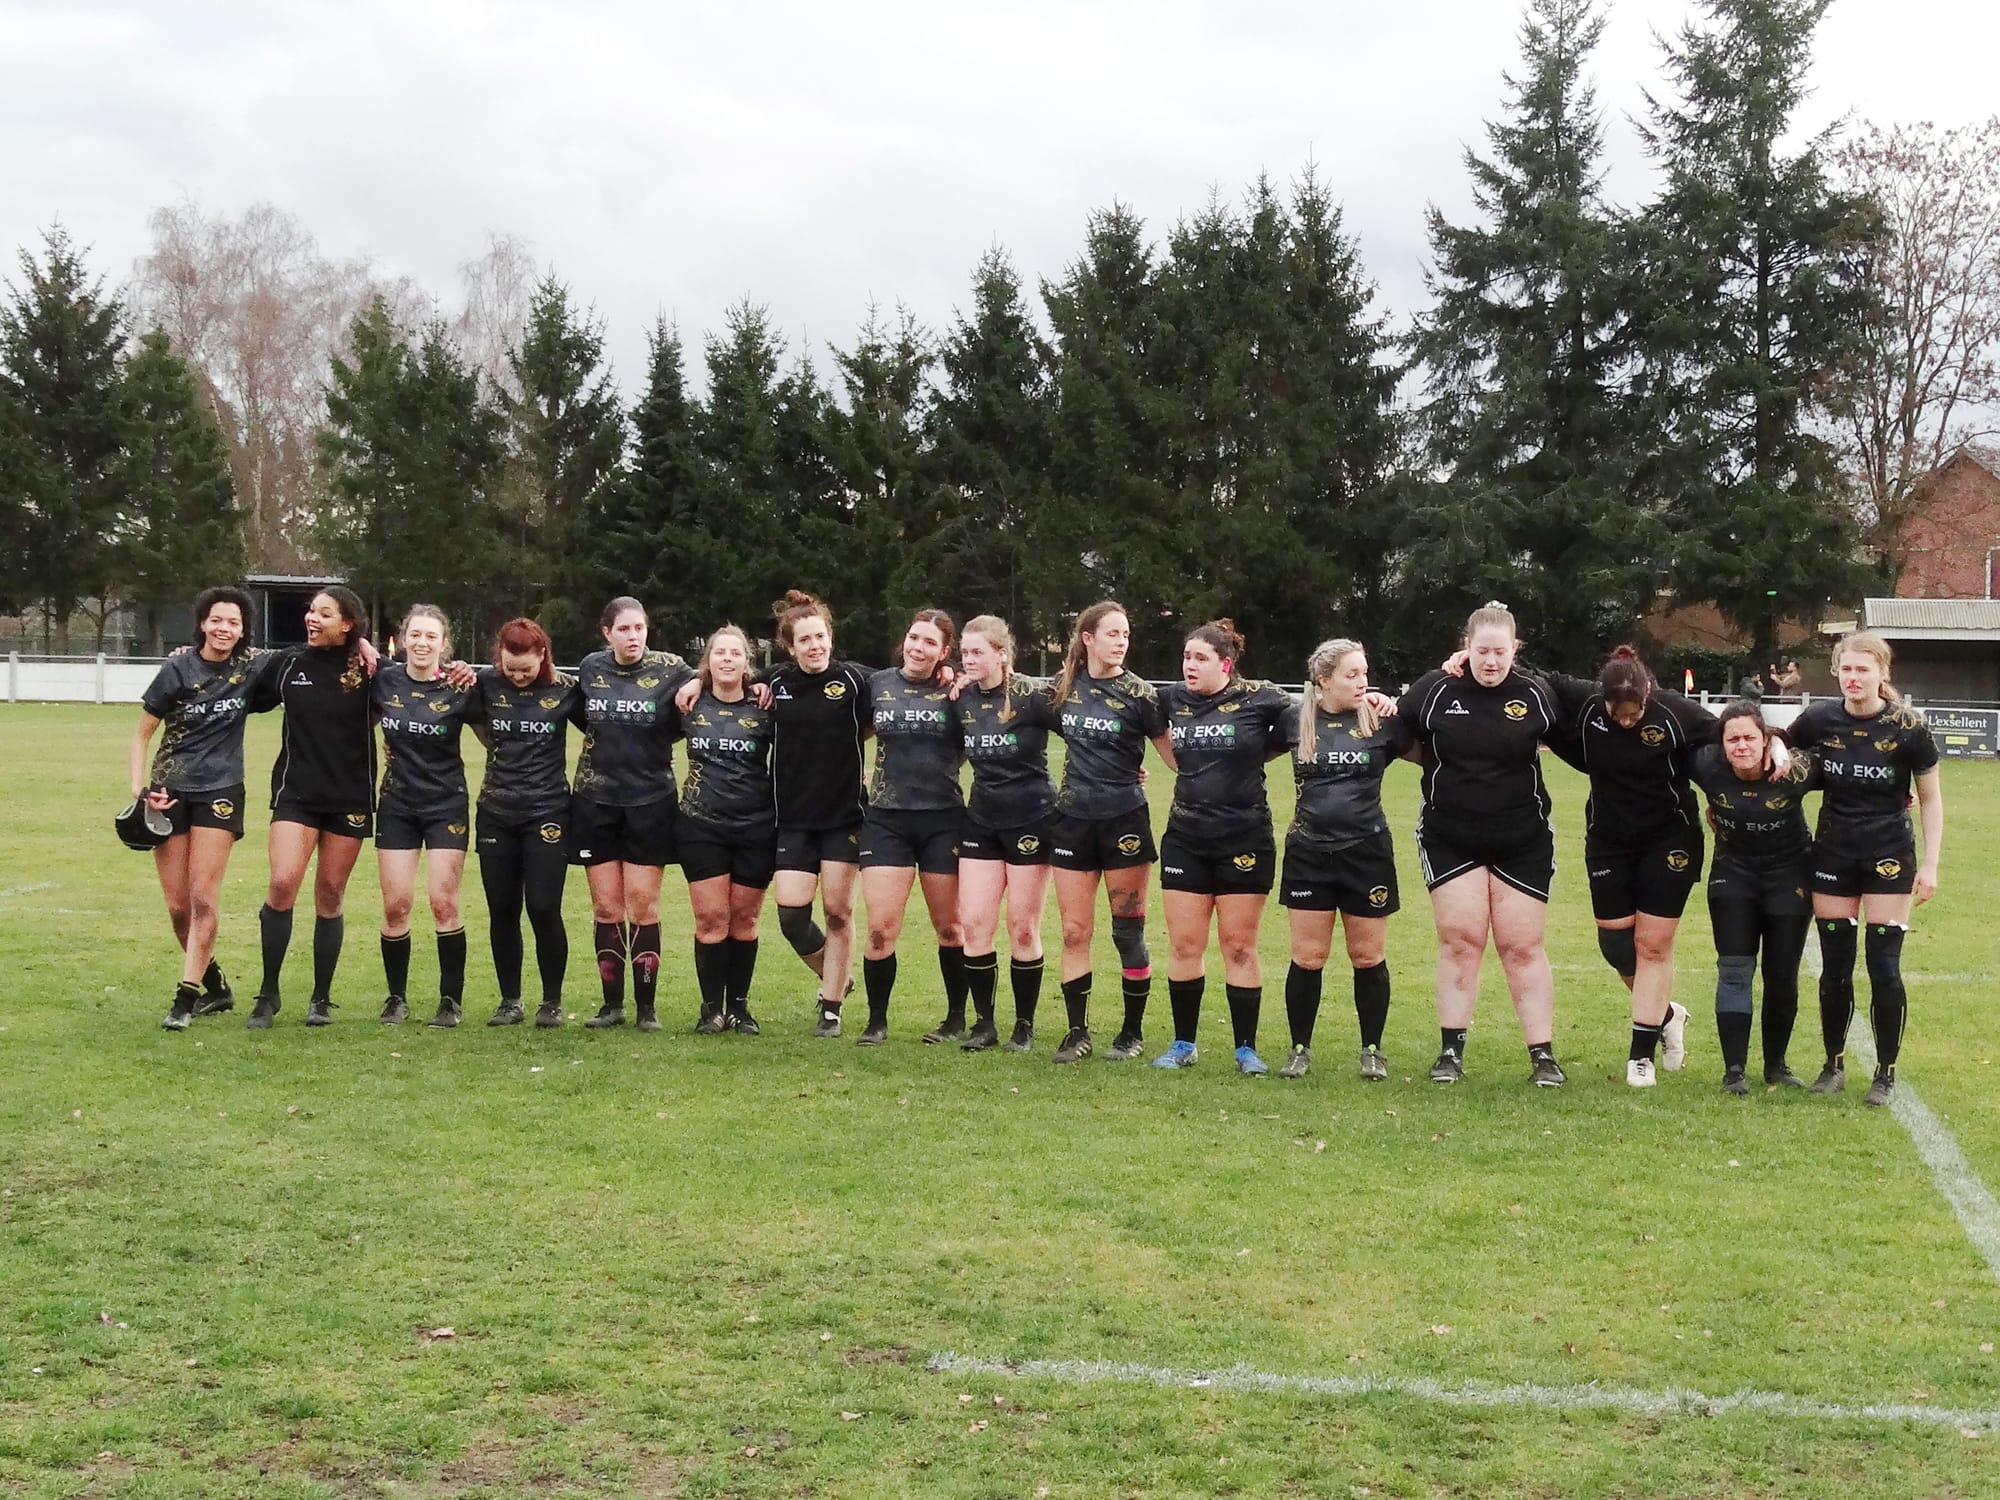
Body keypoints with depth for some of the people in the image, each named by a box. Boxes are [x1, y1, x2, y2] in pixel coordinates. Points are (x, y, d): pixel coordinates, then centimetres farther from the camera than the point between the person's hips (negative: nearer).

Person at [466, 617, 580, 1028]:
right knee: (502, 910, 5)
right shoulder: (486, 684, 0)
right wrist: (504, 750, 8)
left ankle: (552, 1002, 8)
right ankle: (510, 1001, 17)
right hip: (496, 812, 3)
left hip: (548, 812, -3)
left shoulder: (565, 689, -5)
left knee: (544, 908, -7)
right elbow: (476, 722, 17)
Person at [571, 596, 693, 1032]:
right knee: (605, 907, 3)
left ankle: (647, 1006, 6)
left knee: (643, 905, -2)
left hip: (650, 800, -2)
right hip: (596, 800, 2)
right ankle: (612, 1004, 12)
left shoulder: (670, 669, -5)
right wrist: (611, 743, 7)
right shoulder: (589, 669, 4)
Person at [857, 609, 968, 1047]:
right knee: (881, 927, -5)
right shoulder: (877, 684, 6)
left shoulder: (955, 692, 1)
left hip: (943, 820, -1)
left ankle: (956, 1019, 22)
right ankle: (877, 1022, 8)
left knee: (949, 926, 8)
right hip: (886, 819, 1)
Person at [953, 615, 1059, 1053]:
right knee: (974, 923, 0)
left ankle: (1025, 1026, 14)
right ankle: (983, 1023, 11)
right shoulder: (962, 699, 2)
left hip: (1031, 819, -5)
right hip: (981, 819, 5)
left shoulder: (1032, 696, -14)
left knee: (1023, 928, 2)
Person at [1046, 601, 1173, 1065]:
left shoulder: (1138, 692, -5)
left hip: (1124, 820, -3)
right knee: (1074, 933, 4)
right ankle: (1077, 1032, 13)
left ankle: (1133, 1031, 14)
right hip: (1073, 819, 3)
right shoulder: (1064, 687, 4)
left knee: (1128, 931, 2)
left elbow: (1171, 752, -4)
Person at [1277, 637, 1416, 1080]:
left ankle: (1372, 1049, 20)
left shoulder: (1382, 720, -1)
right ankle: (1300, 1048, 17)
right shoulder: (1296, 721, 2)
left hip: (1367, 852, -1)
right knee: (1307, 957, 4)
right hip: (1310, 853, 1)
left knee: (1367, 957, 6)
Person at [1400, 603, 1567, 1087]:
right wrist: (1445, 766, -6)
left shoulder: (1535, 695, -3)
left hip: (1522, 842, 0)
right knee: (1460, 940, -2)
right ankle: (1451, 1052, 6)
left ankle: (1543, 1055, 8)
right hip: (1450, 840, 0)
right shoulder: (1434, 690, -4)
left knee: (1522, 947, 2)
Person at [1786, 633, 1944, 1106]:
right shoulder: (1820, 719, -7)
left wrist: (1930, 864, -6)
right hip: (1834, 853, 2)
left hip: (1889, 854, -2)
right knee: (1835, 967, 6)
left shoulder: (1908, 726, -12)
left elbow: (1930, 799, -3)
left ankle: (1886, 1073, 11)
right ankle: (1834, 1065, 21)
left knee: (1883, 968, -3)